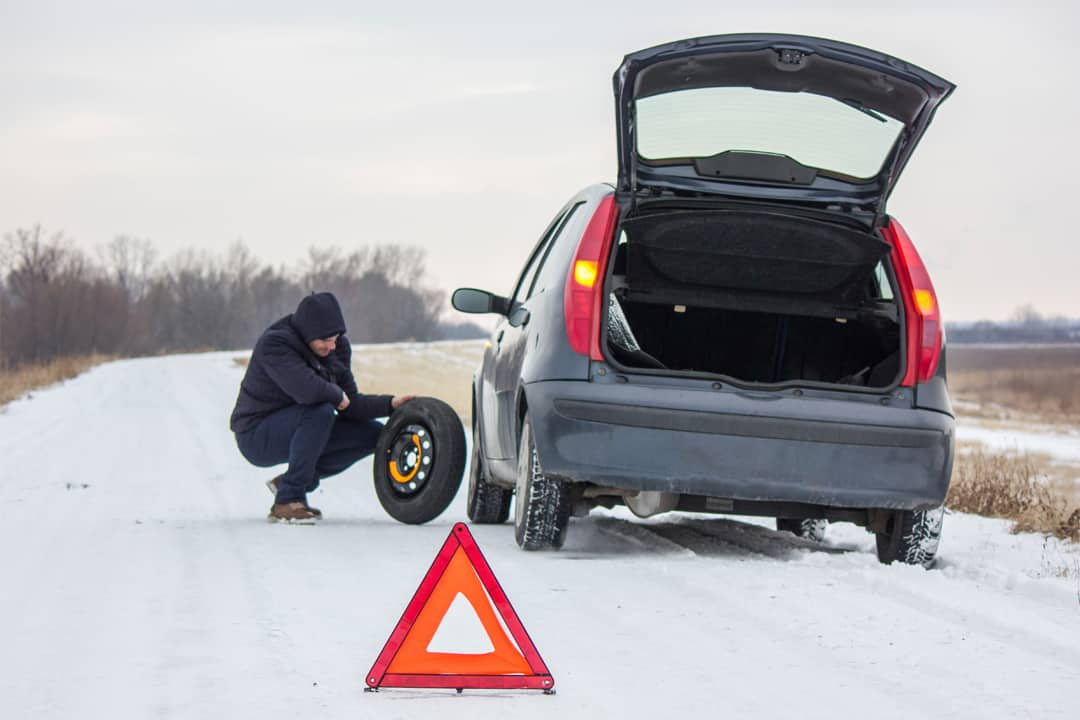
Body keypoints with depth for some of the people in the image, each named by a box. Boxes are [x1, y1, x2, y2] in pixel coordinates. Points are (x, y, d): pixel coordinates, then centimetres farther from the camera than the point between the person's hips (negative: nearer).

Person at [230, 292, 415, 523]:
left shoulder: (337, 348, 1)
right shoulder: (274, 344, -23)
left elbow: (351, 406, 0)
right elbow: (308, 390, -38)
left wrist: (390, 404, -14)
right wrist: (337, 394, -20)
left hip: (292, 429, 8)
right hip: (257, 438, -8)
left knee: (374, 434, 0)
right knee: (321, 411, -34)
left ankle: (287, 482, 5)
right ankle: (288, 501, -25)